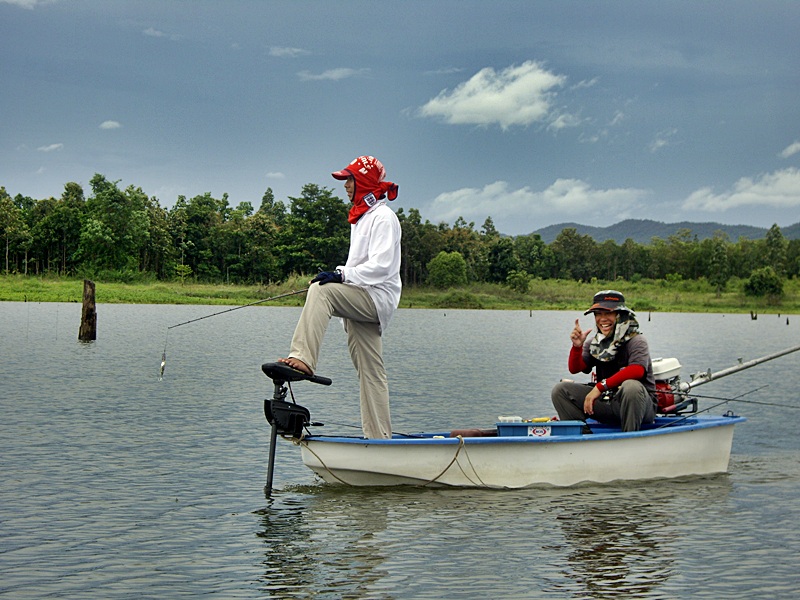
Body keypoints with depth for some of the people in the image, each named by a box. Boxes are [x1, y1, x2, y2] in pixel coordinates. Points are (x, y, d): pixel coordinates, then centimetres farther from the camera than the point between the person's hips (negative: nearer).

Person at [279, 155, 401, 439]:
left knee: (320, 290, -31)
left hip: (378, 297, -9)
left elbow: (381, 266, -20)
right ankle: (379, 438, 6)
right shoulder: (361, 217, 22)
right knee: (370, 371, 5)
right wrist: (339, 276, 14)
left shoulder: (382, 217, -8)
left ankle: (303, 359, -41)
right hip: (360, 299, 9)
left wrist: (343, 275, -29)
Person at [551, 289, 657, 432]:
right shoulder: (593, 343, 10)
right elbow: (575, 368, 3)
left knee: (631, 386, -40)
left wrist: (601, 386, -29)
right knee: (560, 390, -4)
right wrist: (577, 346, -17)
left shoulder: (636, 341, -9)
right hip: (607, 402, 6)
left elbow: (637, 370, -26)